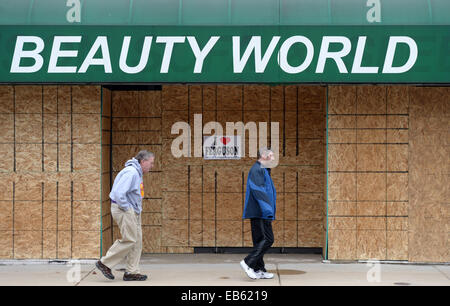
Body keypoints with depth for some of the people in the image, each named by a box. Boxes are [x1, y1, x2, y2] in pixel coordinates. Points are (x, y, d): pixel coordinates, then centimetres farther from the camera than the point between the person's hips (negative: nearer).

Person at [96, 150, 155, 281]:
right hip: (124, 211, -11)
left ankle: (132, 272, 11)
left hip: (133, 211, 11)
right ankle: (105, 263, 0)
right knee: (129, 240, -10)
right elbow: (119, 193, -27)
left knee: (137, 241, 7)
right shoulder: (131, 172, -19)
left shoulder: (137, 173, 15)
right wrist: (126, 208, -18)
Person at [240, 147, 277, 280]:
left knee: (260, 241, 9)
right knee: (267, 239, -12)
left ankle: (259, 270, 12)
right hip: (259, 212, -10)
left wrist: (269, 211, 24)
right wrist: (267, 209, -27)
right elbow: (258, 190, -22)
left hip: (260, 213, 10)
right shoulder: (257, 170, -11)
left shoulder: (263, 170, 21)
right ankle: (248, 263, -12)